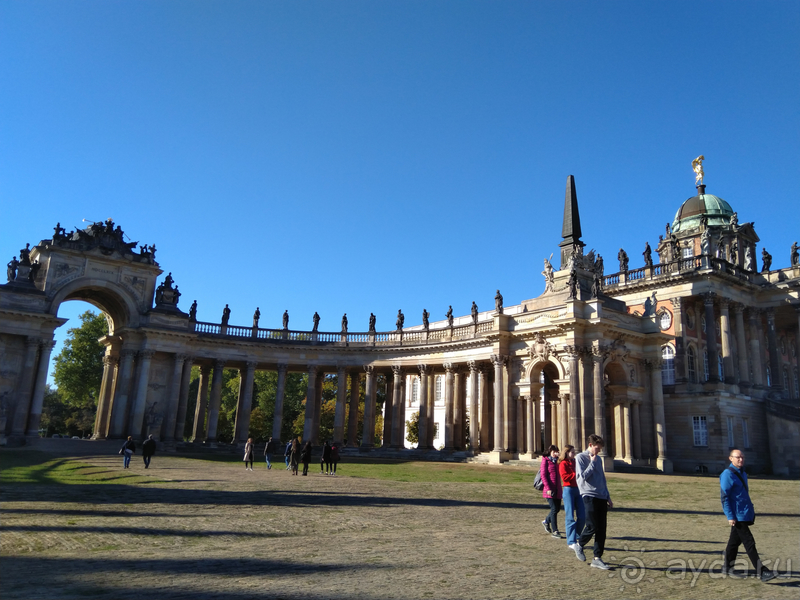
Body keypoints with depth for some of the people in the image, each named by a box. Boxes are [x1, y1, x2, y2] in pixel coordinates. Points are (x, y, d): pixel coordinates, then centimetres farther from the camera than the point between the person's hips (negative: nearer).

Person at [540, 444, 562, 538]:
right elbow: (543, 475, -9)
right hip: (550, 490, -6)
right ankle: (554, 531, 0)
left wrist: (559, 457, -9)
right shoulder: (545, 460, -4)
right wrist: (548, 488, -17)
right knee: (554, 509, -8)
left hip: (557, 489, 6)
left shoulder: (558, 461, 13)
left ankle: (546, 521, 37)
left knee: (558, 508, 12)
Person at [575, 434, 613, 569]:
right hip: (589, 496, -7)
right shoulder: (581, 457, -4)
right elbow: (583, 476, -15)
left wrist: (608, 497, 20)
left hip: (602, 497, 7)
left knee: (601, 529, 4)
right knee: (592, 527, -8)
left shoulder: (598, 459, 16)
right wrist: (592, 462, -10)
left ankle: (597, 558, 11)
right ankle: (579, 545, 19)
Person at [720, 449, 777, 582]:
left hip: (745, 514, 9)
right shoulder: (727, 474, -14)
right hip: (737, 516, -9)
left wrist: (751, 509, 17)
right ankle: (762, 572, -6)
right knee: (749, 543, -7)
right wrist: (730, 516, -19)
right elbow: (724, 497, -16)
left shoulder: (742, 474, 14)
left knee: (734, 541, 14)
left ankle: (727, 567, 22)